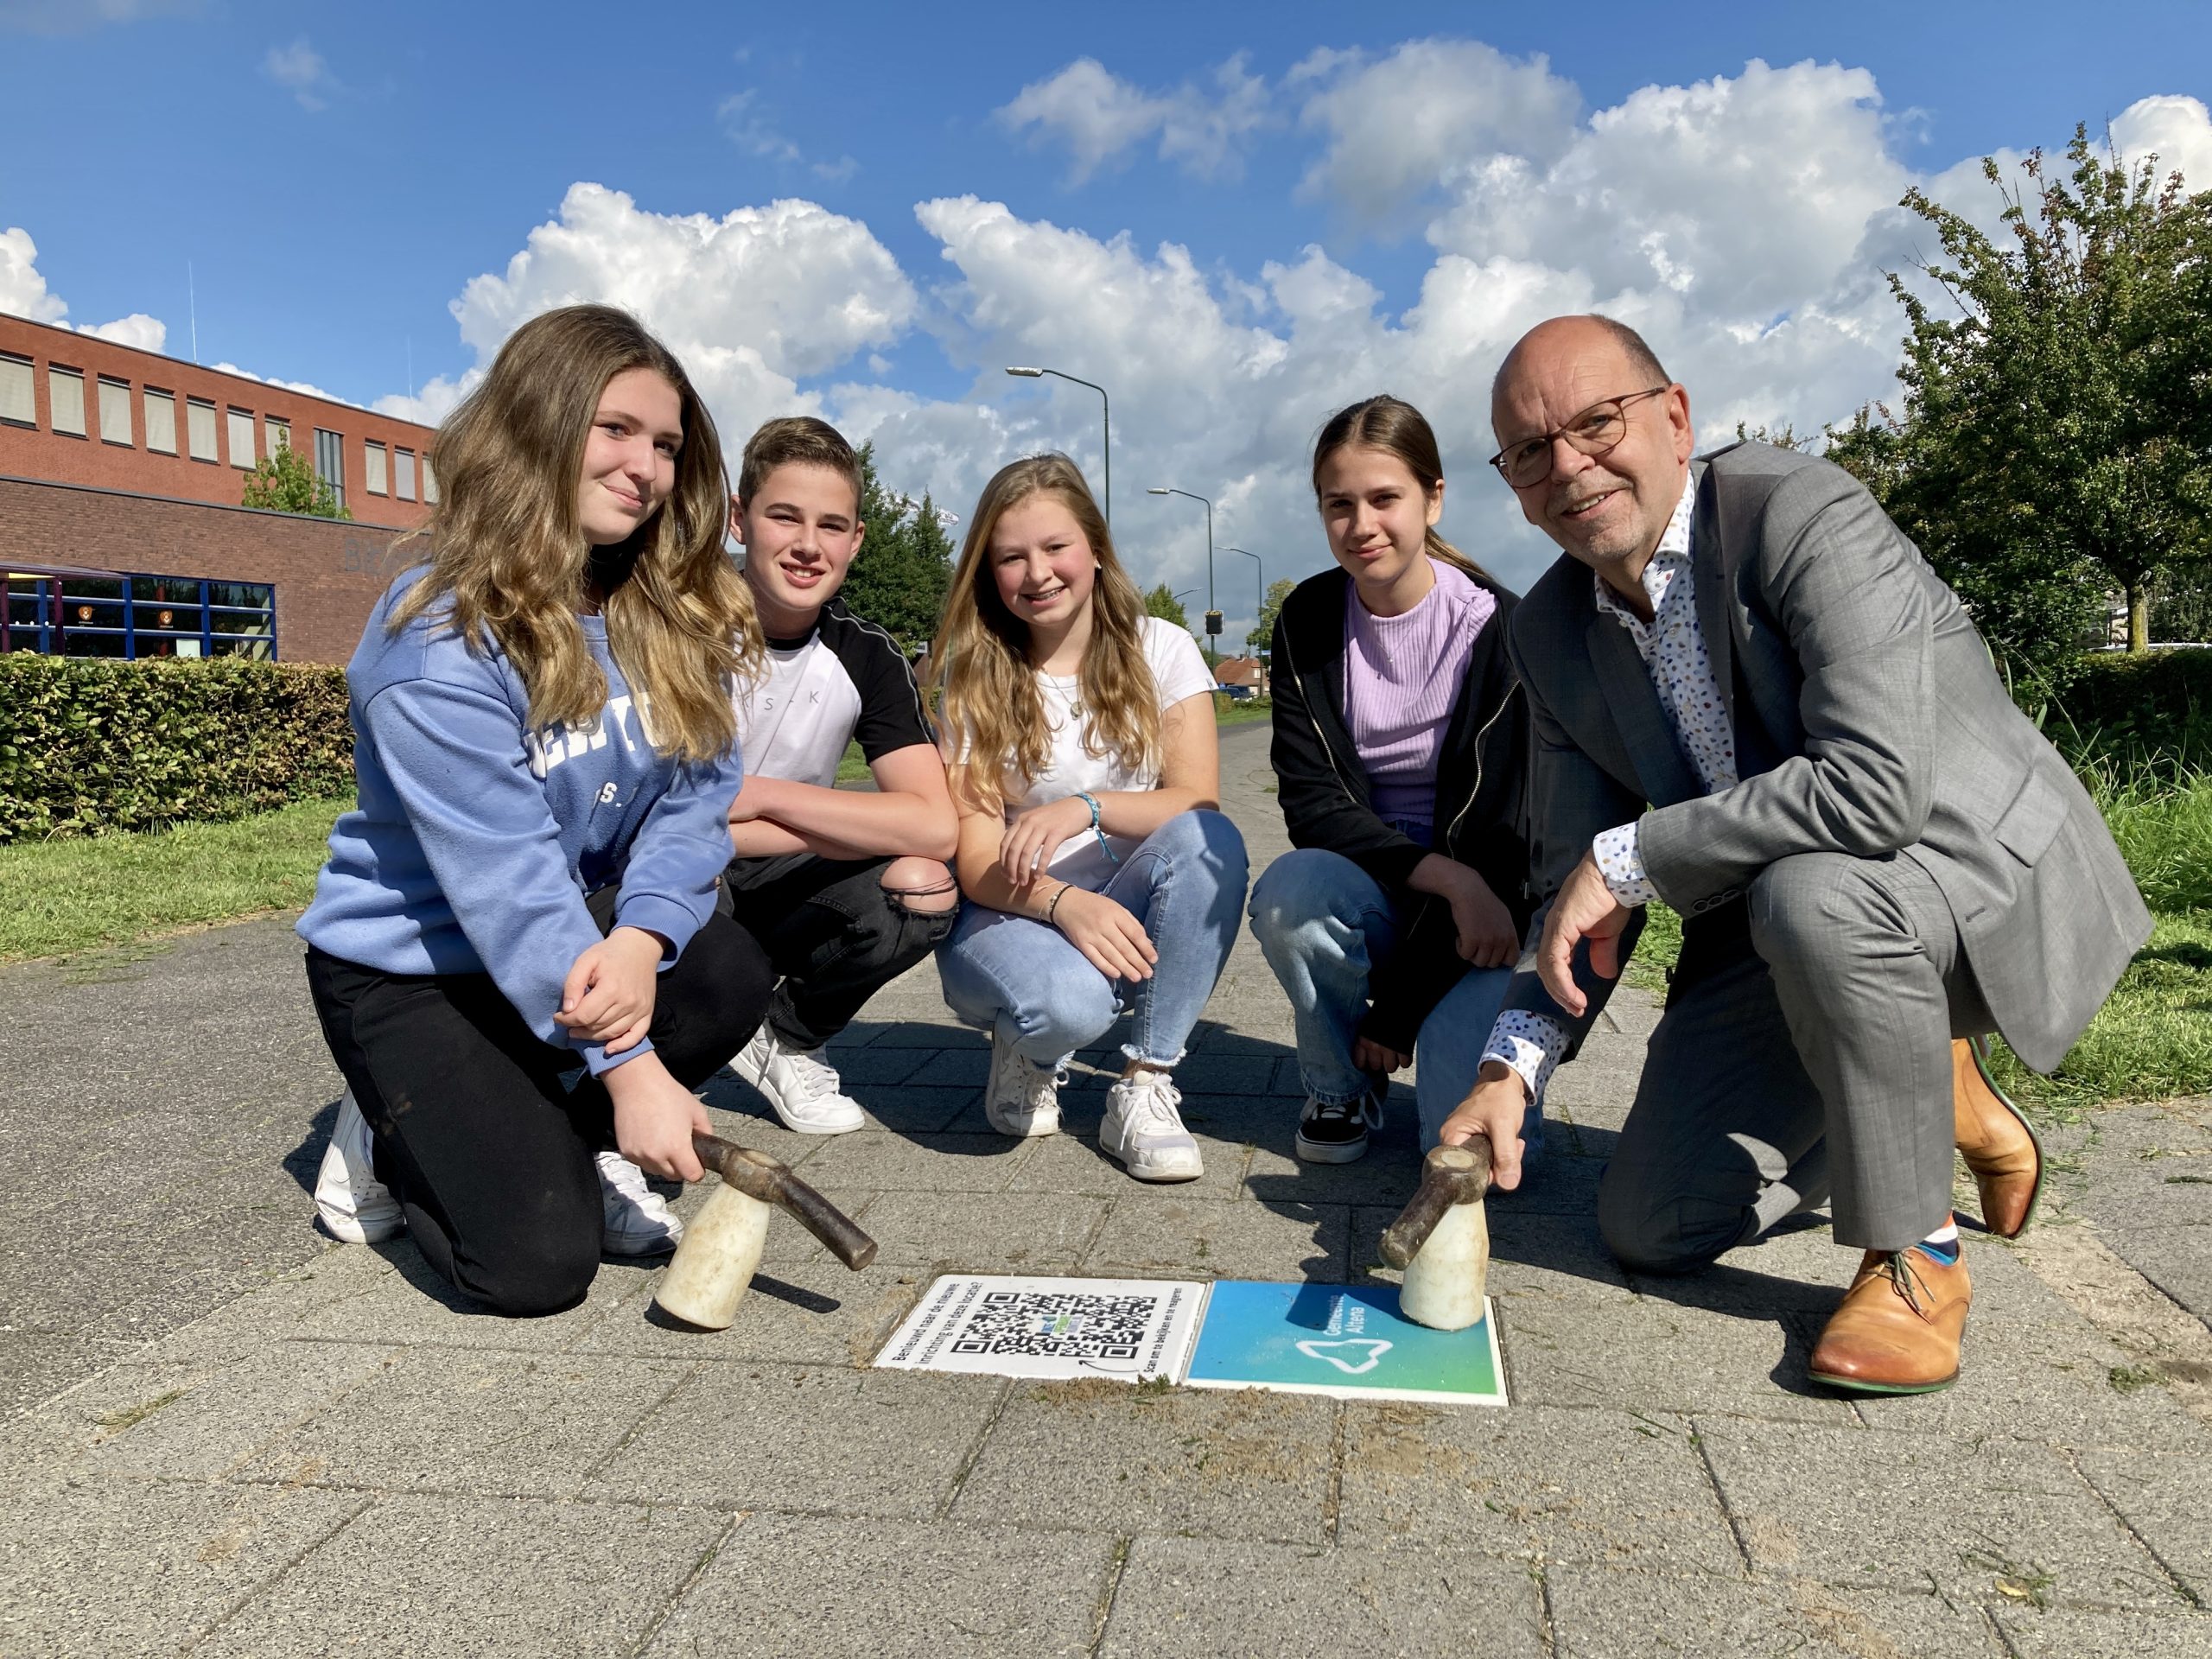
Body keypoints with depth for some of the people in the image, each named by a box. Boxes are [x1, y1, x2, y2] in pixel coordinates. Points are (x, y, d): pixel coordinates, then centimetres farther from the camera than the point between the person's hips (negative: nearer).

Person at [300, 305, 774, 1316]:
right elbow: (504, 879, -27)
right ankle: (395, 1139, 16)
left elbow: (694, 798, -10)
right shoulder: (438, 640, -24)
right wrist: (628, 1066, -28)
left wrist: (642, 938, -30)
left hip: (587, 933, 6)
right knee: (536, 1265, -17)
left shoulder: (678, 615, -4)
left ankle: (575, 1144, 3)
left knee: (729, 974, -26)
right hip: (411, 965, -6)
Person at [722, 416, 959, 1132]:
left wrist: (761, 794, -27)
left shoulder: (865, 656, -8)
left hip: (769, 884, 3)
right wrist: (860, 825, -25)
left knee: (922, 889, -24)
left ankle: (786, 1039, 5)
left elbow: (934, 827, -19)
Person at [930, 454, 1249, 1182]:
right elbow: (976, 859, -11)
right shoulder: (973, 679, -4)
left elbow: (1198, 802, -12)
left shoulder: (1161, 650, -1)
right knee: (1071, 1000, -37)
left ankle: (1144, 1090, -19)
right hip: (1009, 918, -2)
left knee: (1212, 843, -30)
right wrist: (1063, 904, -32)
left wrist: (1085, 808, -30)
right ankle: (1026, 1049, 3)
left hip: (1128, 916, 2)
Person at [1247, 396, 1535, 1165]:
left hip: (1483, 887, -2)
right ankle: (1341, 1084, -3)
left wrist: (1400, 1010, -16)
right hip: (1368, 881, 3)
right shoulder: (1307, 623, -3)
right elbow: (1311, 803, -9)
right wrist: (1446, 876, -26)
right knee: (1288, 893, -33)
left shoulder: (1498, 628, -13)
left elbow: (1496, 824, -15)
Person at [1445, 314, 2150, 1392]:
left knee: (1809, 894, -40)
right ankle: (1929, 1092, 27)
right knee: (1652, 1230, 2)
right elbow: (1576, 881, -1)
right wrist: (1511, 1068, -14)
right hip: (1770, 929, 7)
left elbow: (1878, 785, -36)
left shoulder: (1803, 513, -22)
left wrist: (1631, 859, -27)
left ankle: (1913, 1256, -14)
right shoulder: (1550, 632, -2)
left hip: (1988, 870, -6)